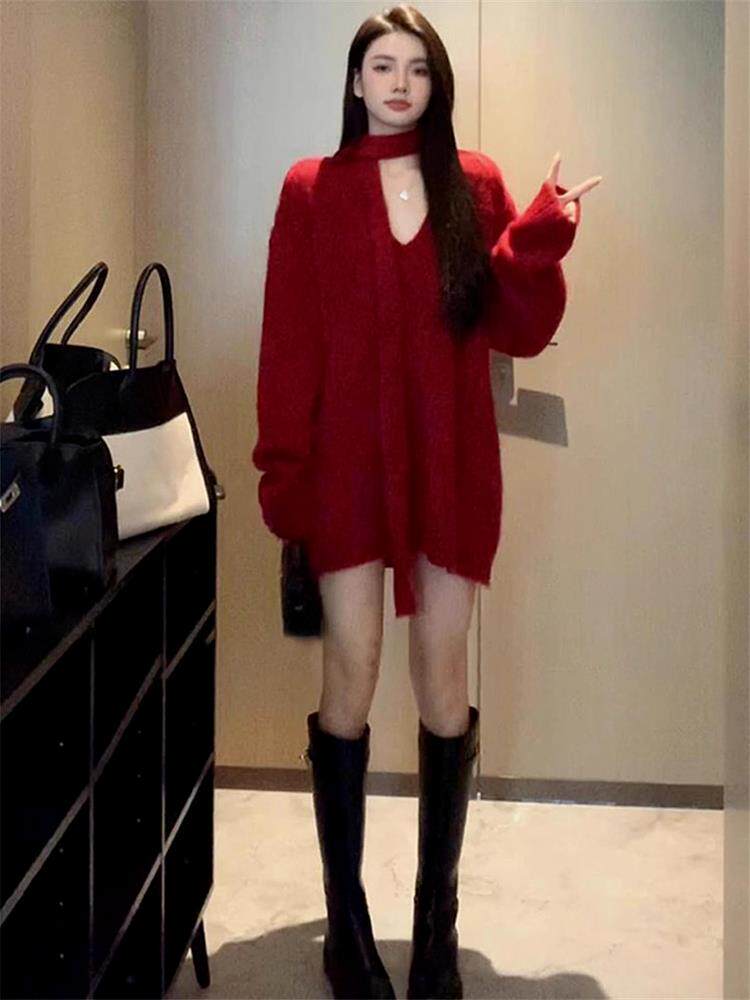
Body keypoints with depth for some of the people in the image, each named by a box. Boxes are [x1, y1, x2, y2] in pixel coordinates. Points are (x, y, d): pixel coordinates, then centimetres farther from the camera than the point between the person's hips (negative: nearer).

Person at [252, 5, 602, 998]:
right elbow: (288, 342, 0)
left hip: (451, 463, 1)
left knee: (443, 683, 6)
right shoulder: (311, 189, 3)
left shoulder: (475, 185, 6)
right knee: (349, 682, 0)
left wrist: (540, 240, -12)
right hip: (349, 461, -1)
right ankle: (346, 919, 13)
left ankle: (439, 919, 18)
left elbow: (519, 332, 3)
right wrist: (282, 468, -6)